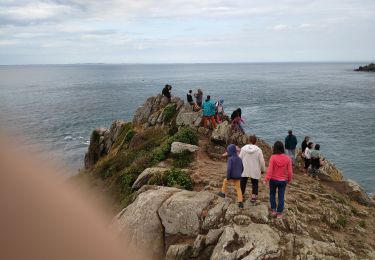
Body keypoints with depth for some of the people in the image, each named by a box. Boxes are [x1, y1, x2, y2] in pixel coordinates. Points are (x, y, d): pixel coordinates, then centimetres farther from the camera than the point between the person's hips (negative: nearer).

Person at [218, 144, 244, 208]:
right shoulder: (239, 159, 5)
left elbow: (229, 169, -23)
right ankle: (240, 202, 2)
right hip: (238, 178, 5)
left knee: (225, 181, 23)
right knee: (238, 189, 10)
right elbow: (242, 168, 12)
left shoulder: (230, 159, -16)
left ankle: (223, 193, 35)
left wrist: (227, 177, -13)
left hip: (232, 177, -5)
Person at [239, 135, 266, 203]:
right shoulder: (258, 150, -13)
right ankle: (253, 197, 8)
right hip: (255, 171, -2)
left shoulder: (243, 148, -8)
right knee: (254, 184, 14)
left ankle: (241, 195, 32)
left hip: (244, 170, 2)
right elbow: (261, 161, -9)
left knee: (243, 183, 19)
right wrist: (263, 169, 7)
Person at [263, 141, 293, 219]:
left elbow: (270, 170, -17)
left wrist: (266, 179, -9)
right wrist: (289, 179, 12)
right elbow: (290, 171, -5)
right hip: (283, 180, 1)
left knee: (272, 194, 21)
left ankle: (273, 210, 23)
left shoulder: (273, 157, -18)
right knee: (281, 197, 12)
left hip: (273, 180, -1)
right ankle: (279, 213, 17)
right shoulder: (287, 158, -10)